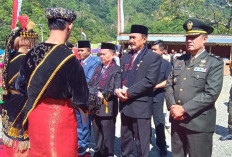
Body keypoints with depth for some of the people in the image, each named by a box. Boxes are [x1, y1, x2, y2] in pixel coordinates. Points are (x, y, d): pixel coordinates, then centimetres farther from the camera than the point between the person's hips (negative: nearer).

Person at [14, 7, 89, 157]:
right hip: (60, 116, -5)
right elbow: (80, 98, -16)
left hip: (35, 115, 6)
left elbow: (20, 86, 7)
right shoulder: (69, 58, -21)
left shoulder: (32, 53, -5)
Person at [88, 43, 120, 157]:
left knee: (107, 135, 4)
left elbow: (115, 90, -16)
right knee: (97, 134, 19)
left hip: (107, 108, -7)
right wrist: (92, 94, -1)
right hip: (95, 106, 7)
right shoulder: (98, 68, 15)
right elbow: (90, 84, 16)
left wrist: (103, 95, -17)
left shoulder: (116, 70, -9)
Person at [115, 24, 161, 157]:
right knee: (125, 139, 19)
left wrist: (129, 92, -17)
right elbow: (119, 76, 14)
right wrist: (117, 90, -7)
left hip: (140, 106, -6)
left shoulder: (153, 58, -7)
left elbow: (150, 81, -17)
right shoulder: (125, 57, 16)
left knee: (141, 142, 4)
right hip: (125, 105, 7)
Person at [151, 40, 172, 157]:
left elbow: (168, 81, -5)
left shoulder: (166, 64, 0)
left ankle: (161, 146, 16)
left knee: (159, 122, 3)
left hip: (157, 96, -3)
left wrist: (155, 86, -16)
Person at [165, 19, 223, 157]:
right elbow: (169, 85, 9)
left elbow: (211, 94, -16)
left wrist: (184, 109, -18)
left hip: (199, 123, -5)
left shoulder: (215, 63, -6)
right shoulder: (179, 61, 12)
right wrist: (172, 106, -8)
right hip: (177, 120, 5)